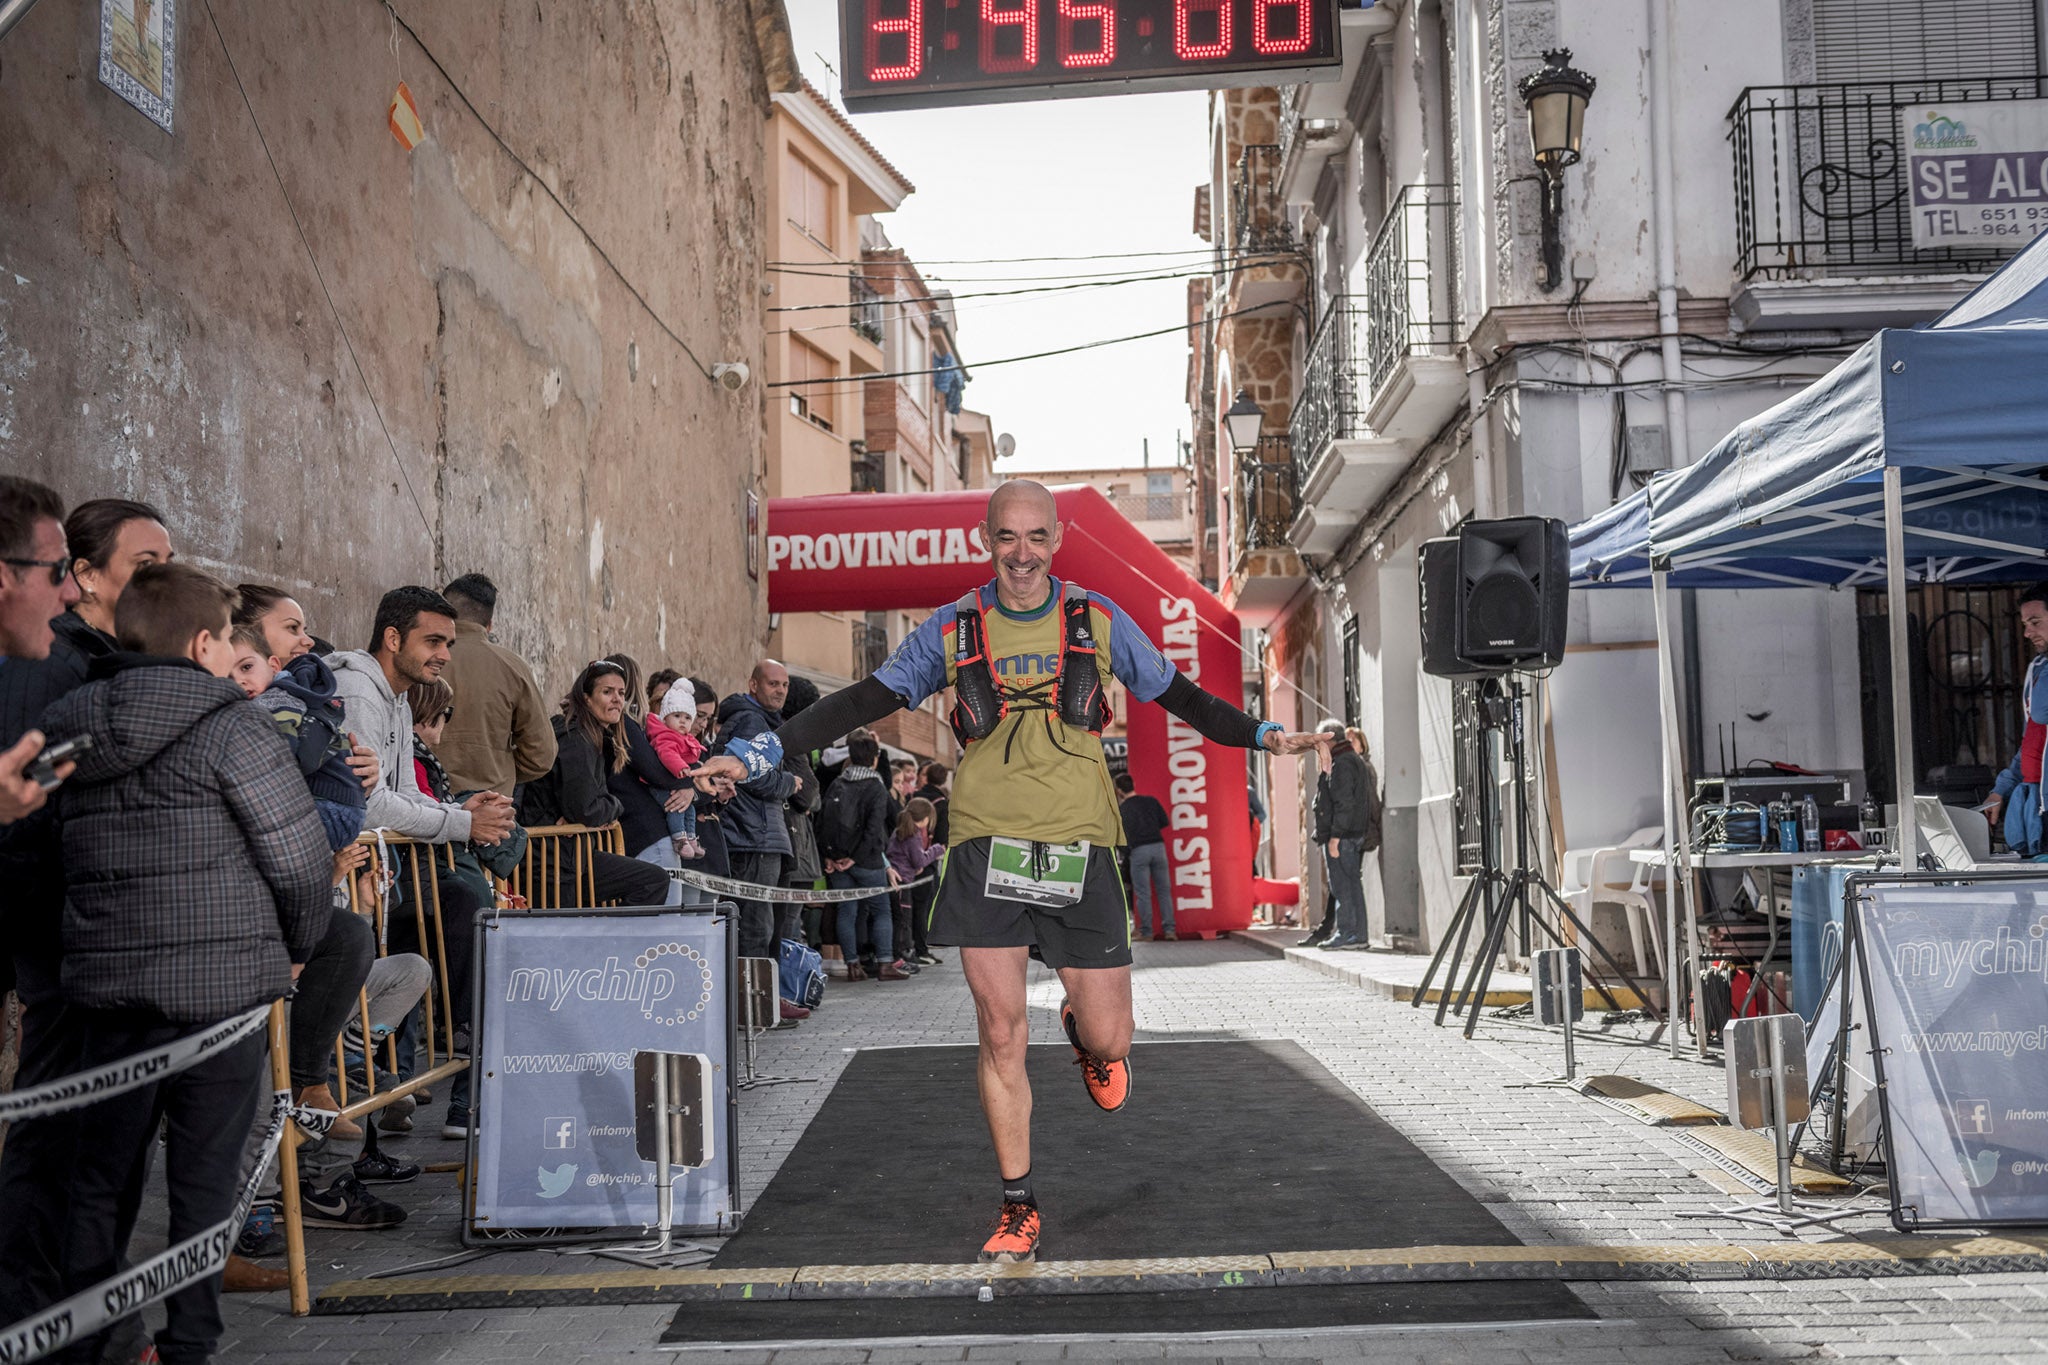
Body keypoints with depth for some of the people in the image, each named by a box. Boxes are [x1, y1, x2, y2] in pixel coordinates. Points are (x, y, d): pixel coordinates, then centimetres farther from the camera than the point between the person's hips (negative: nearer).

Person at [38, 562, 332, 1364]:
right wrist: (293, 950, 6)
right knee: (204, 1178, 5)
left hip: (105, 987, 5)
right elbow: (300, 860, -11)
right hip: (218, 987, -5)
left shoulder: (68, 733, 9)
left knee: (103, 1176, 15)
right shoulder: (231, 727, -9)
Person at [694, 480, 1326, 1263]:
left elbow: (1178, 696, 15)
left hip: (1076, 848, 0)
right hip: (985, 851, 0)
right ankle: (1018, 1209, 16)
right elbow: (862, 703, 8)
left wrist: (1263, 736, 6)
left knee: (1109, 1042, 1)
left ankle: (1083, 1032, 40)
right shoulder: (953, 631, 5)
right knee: (1002, 1037, 0)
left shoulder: (1098, 620, 5)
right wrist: (763, 751, 2)